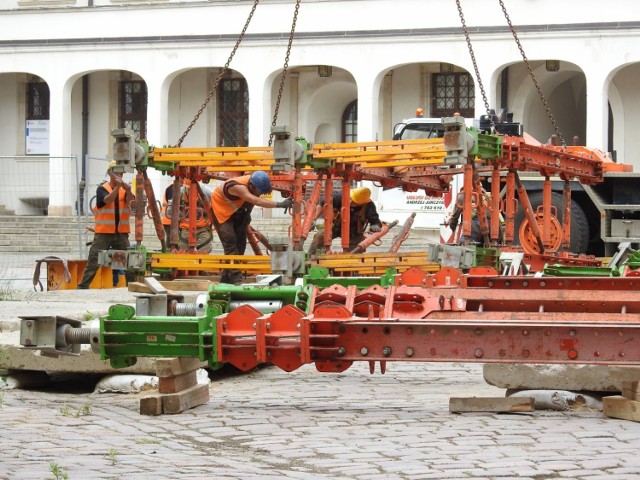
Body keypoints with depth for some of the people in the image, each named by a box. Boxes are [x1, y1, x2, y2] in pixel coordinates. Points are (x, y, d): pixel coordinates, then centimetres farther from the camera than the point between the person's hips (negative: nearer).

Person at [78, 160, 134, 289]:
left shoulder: (125, 190, 8)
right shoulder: (102, 189, -1)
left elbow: (131, 203, -11)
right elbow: (107, 200, -20)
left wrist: (128, 191, -31)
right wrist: (117, 187, -31)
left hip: (121, 233, 3)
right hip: (103, 233, -3)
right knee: (93, 262, -3)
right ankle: (82, 287, -1)